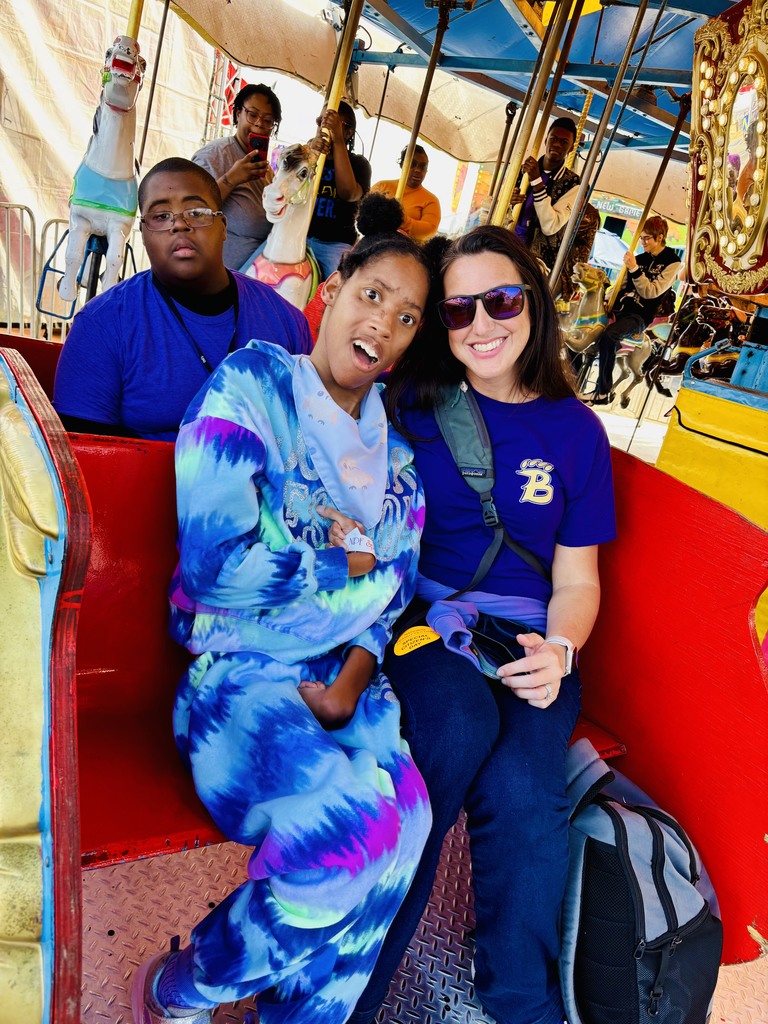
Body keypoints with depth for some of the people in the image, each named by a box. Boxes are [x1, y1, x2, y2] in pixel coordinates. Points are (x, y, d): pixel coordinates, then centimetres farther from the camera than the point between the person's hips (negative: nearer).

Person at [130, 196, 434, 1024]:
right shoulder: (253, 385, -4)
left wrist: (353, 680, -7)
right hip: (237, 672, -5)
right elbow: (213, 565, -15)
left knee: (405, 817, -22)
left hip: (342, 675, 5)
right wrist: (353, 553, -5)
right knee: (352, 825, -27)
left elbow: (394, 591, 12)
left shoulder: (396, 445, 14)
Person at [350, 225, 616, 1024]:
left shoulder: (574, 431, 10)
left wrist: (558, 650, -8)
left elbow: (576, 580, 12)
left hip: (527, 642, 2)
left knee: (523, 786, -26)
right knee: (463, 721, -33)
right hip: (417, 620, -1)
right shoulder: (411, 405, 6)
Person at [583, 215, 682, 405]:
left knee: (608, 335, -35)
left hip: (639, 316, -7)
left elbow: (651, 292, -12)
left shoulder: (672, 262, -2)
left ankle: (604, 392, -29)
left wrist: (634, 269, -19)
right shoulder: (640, 258, 14)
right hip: (619, 309, 7)